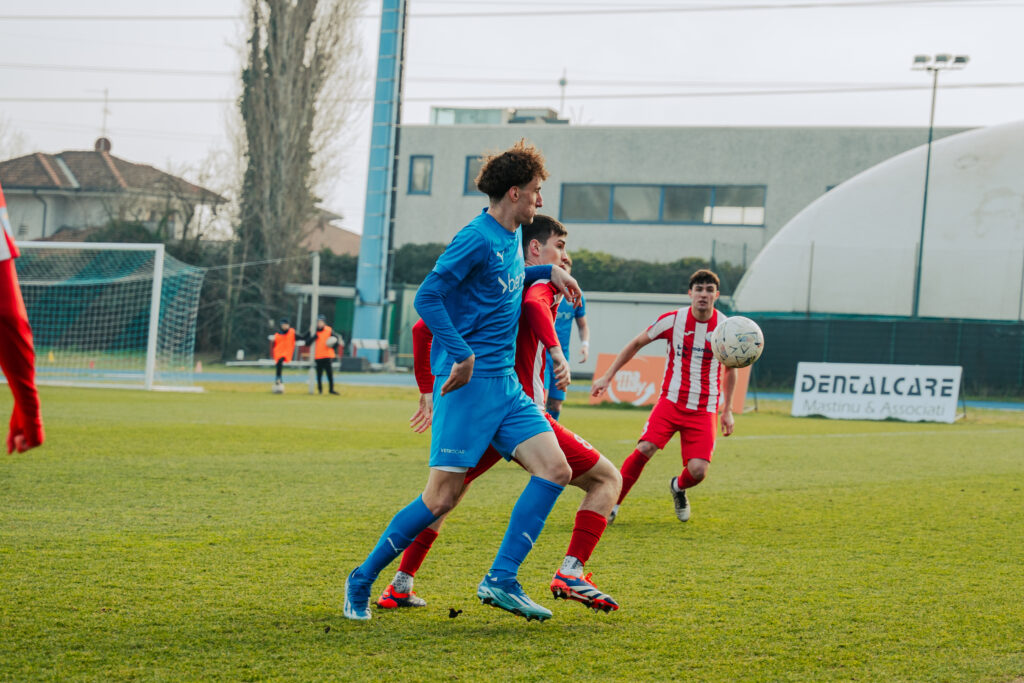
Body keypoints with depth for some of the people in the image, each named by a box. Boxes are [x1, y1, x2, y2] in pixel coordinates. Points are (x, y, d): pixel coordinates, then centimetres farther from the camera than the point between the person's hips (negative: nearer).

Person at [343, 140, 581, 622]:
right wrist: (463, 355, -22)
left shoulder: (512, 238, 15)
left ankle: (501, 581, -7)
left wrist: (548, 271, 28)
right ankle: (362, 581, 5)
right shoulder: (478, 238, -12)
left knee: (554, 469, -6)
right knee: (442, 496, -10)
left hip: (505, 382, 9)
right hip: (469, 381, -9)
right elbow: (427, 297, -17)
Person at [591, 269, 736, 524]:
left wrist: (727, 410, 13)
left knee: (698, 471, -13)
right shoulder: (673, 320, -5)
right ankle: (613, 503, -6)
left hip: (705, 409, 1)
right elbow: (636, 344, 8)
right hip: (672, 400, -1)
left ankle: (678, 488, 25)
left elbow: (730, 368, 14)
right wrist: (607, 377, 7)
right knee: (645, 448, -23)